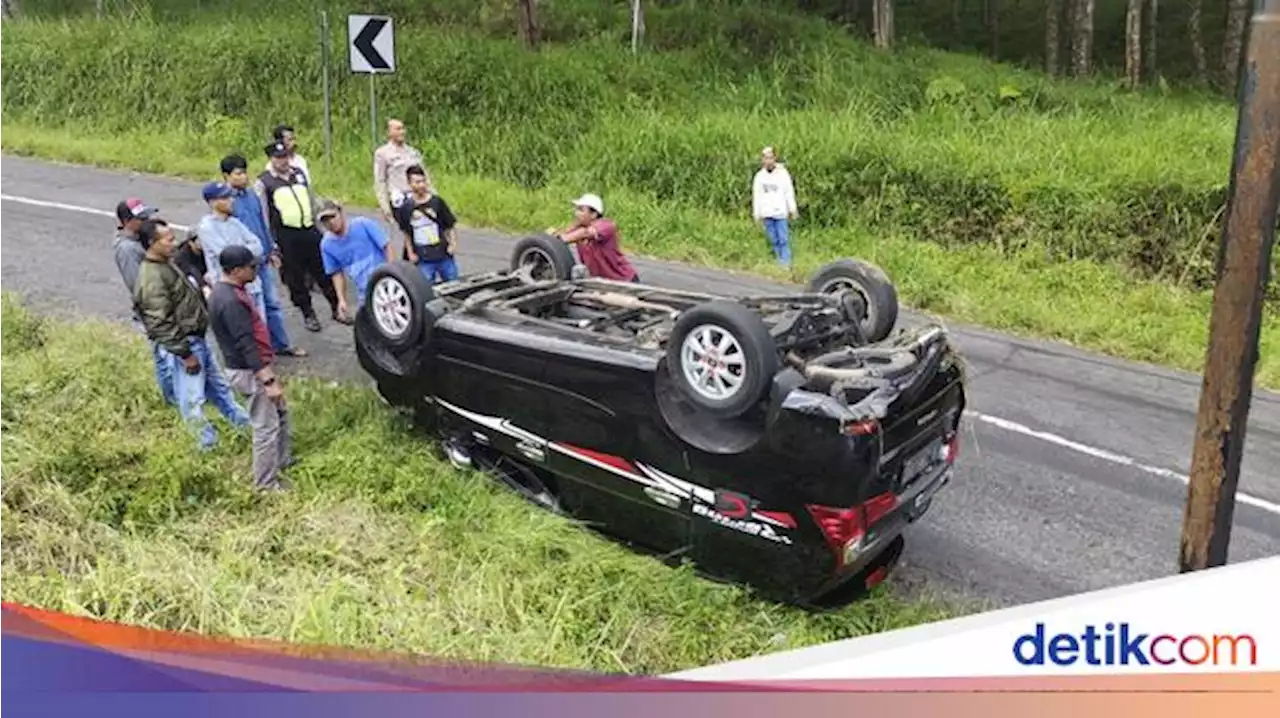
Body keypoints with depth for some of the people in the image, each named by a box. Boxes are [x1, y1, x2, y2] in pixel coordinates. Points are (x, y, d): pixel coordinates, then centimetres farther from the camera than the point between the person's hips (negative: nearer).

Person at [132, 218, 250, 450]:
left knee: (217, 385, 24)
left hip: (197, 337, 10)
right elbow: (161, 324, -26)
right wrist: (184, 353, -23)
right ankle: (209, 442, 15)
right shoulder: (152, 279, -25)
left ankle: (243, 422, 39)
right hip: (184, 344, -10)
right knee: (192, 397, 4)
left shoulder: (166, 264, 7)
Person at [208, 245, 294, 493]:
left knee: (280, 412, 24)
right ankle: (266, 482, 10)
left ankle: (284, 459, 40)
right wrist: (269, 380, -27)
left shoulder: (229, 290, 6)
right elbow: (245, 345, -28)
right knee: (266, 426, -1)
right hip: (249, 371, -11)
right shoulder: (230, 301, -27)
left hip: (256, 365, 11)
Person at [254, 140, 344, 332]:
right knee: (295, 277, 6)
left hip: (310, 230, 4)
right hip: (286, 235, -4)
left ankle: (337, 308, 19)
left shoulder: (299, 174, 11)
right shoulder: (263, 182, -4)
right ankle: (308, 314, 19)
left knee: (323, 270, 8)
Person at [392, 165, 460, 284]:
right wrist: (410, 252, 6)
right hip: (423, 260, 0)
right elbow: (406, 233, 9)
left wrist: (453, 243, -9)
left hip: (444, 256, 0)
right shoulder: (406, 208, -4)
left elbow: (451, 225, 2)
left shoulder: (437, 201, -5)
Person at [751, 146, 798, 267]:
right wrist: (756, 214, 9)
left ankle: (786, 263, -5)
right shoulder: (759, 176, 7)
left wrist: (793, 209, 0)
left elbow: (789, 192, 2)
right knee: (773, 240, 5)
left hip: (780, 212, -2)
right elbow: (756, 196, 10)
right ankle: (780, 261, 13)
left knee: (783, 239, -7)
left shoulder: (783, 173, 0)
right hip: (766, 213, 2)